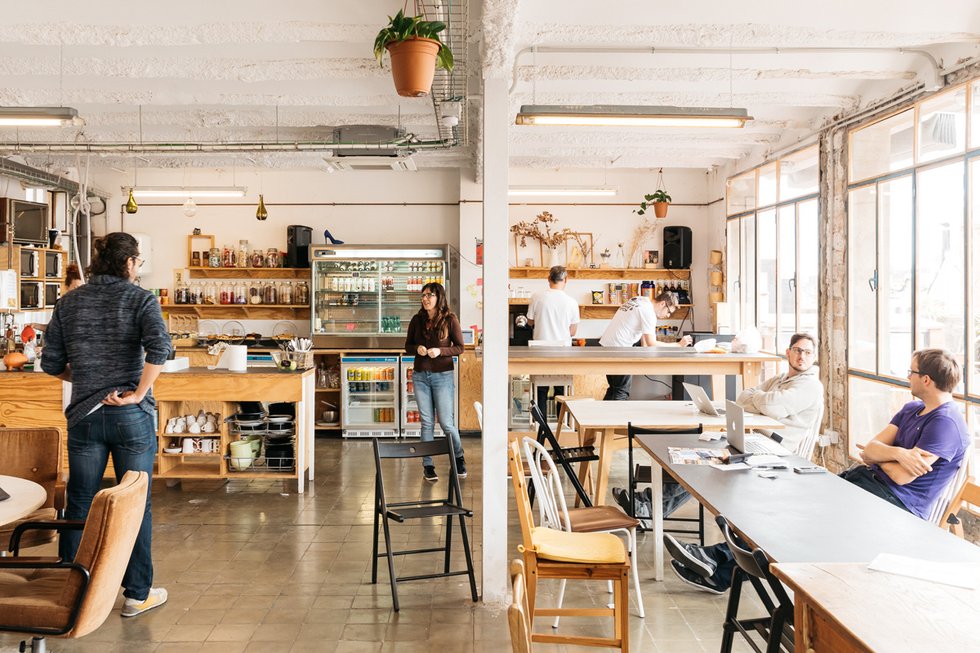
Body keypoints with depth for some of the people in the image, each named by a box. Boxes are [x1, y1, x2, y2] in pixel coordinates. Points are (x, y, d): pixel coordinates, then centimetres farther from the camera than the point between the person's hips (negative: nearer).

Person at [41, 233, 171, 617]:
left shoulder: (69, 302, 5)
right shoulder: (140, 299, -7)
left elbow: (51, 364, 6)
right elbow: (159, 349, -24)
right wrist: (138, 394, -16)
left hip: (84, 416, 4)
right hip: (132, 417, -3)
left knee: (79, 504, 15)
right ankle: (137, 595, 17)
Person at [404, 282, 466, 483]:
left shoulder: (450, 319, -5)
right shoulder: (417, 320, 5)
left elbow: (459, 347, -3)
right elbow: (408, 346, 11)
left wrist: (440, 351, -18)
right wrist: (417, 348, -11)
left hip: (443, 376, -3)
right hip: (420, 376, 3)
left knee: (446, 422, -2)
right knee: (427, 422, 7)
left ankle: (459, 458, 23)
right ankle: (427, 465, 15)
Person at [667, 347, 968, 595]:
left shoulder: (946, 423, -13)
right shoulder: (912, 409, 17)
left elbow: (903, 476, -19)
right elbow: (871, 446, 6)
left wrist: (877, 455, 1)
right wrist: (899, 453, -15)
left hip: (895, 503, -9)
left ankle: (722, 569, -24)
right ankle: (720, 564, -16)